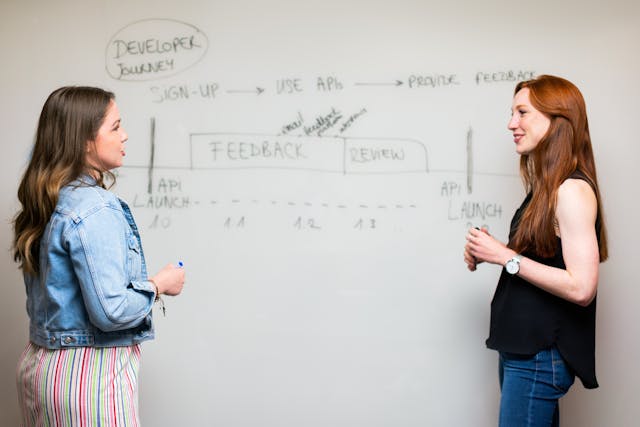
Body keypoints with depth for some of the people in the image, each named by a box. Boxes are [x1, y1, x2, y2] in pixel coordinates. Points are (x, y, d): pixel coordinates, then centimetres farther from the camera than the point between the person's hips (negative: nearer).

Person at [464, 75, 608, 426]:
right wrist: (488, 253, 2)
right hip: (520, 348, 9)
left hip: (540, 357, -9)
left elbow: (581, 287, -24)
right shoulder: (546, 188, 10)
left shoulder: (572, 190, -17)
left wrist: (506, 257, -18)